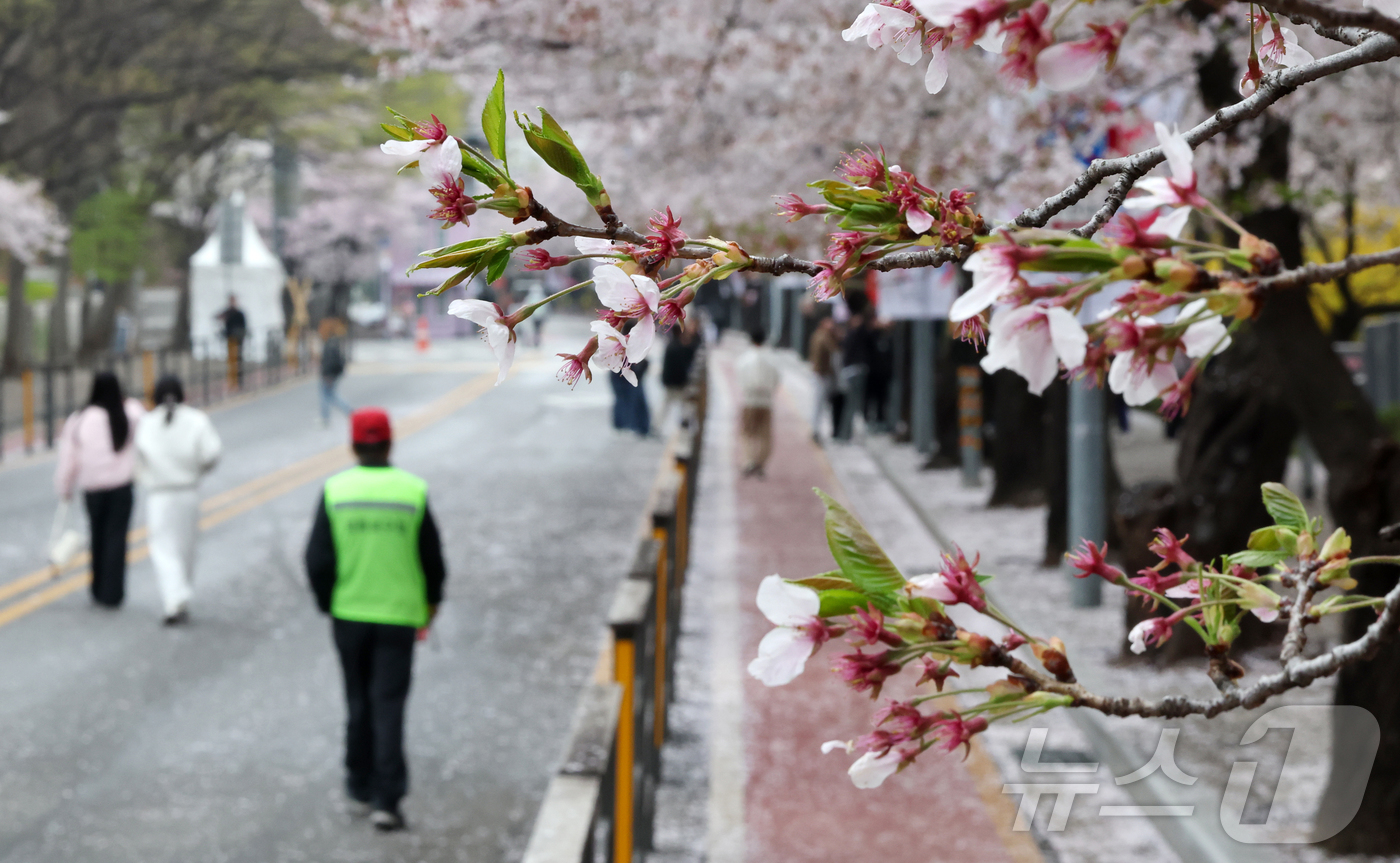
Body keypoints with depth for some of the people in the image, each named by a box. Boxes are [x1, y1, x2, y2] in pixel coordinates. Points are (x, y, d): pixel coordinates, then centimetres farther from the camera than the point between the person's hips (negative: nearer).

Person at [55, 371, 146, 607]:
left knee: (98, 537, 16)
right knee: (116, 537, 1)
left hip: (92, 488, 1)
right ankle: (111, 594, -5)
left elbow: (69, 458, -3)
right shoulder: (130, 415, -5)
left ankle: (99, 591, 25)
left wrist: (65, 488, 7)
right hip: (122, 485, -1)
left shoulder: (78, 420, -5)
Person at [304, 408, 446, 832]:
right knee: (389, 706, 0)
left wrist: (327, 602, 13)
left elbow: (318, 559, -4)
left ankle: (360, 789, 23)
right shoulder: (414, 491, -7)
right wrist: (432, 599, 19)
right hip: (399, 614, -1)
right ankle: (386, 800, -5)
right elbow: (432, 556, 1)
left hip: (349, 613, 1)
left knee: (358, 703, 15)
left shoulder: (335, 491, -5)